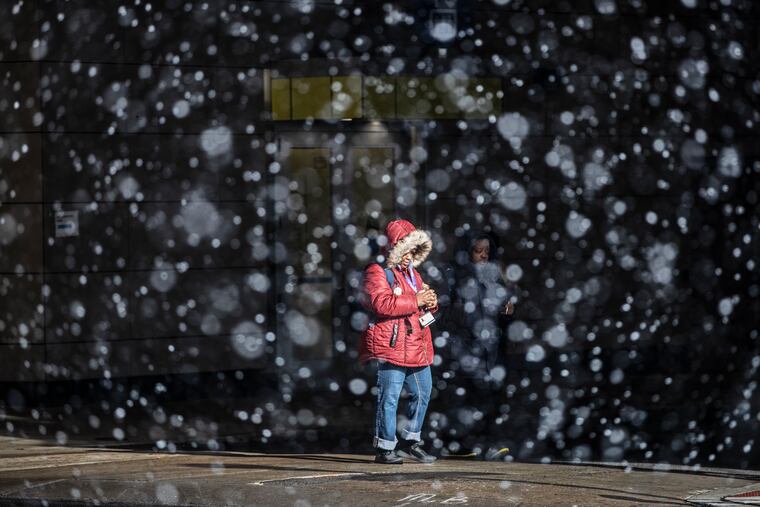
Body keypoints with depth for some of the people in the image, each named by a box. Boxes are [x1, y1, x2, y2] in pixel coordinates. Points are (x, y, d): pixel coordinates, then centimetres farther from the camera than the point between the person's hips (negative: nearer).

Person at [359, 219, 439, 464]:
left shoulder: (412, 273, 21)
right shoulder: (377, 272, -7)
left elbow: (422, 305, 31)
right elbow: (382, 304, -23)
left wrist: (431, 303, 6)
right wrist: (416, 301, -20)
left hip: (417, 347, 9)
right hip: (390, 345, -9)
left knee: (422, 393, 14)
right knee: (389, 397, -7)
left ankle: (410, 441, 26)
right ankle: (385, 448, -2)